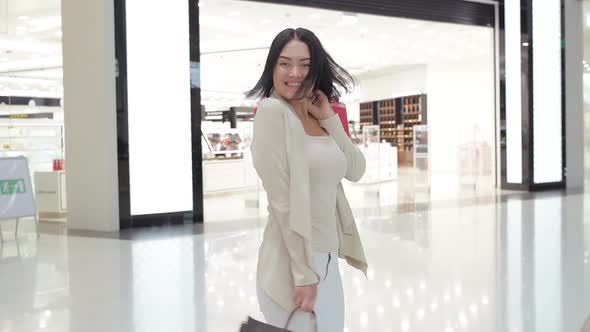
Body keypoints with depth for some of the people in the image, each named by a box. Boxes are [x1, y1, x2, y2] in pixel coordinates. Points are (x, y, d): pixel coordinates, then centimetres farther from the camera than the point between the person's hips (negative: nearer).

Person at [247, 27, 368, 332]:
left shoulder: (318, 120, 10)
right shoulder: (272, 110, -13)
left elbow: (356, 171, 7)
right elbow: (282, 200, -18)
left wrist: (329, 119, -1)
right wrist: (303, 273, -19)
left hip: (328, 260, 8)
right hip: (292, 263, -8)